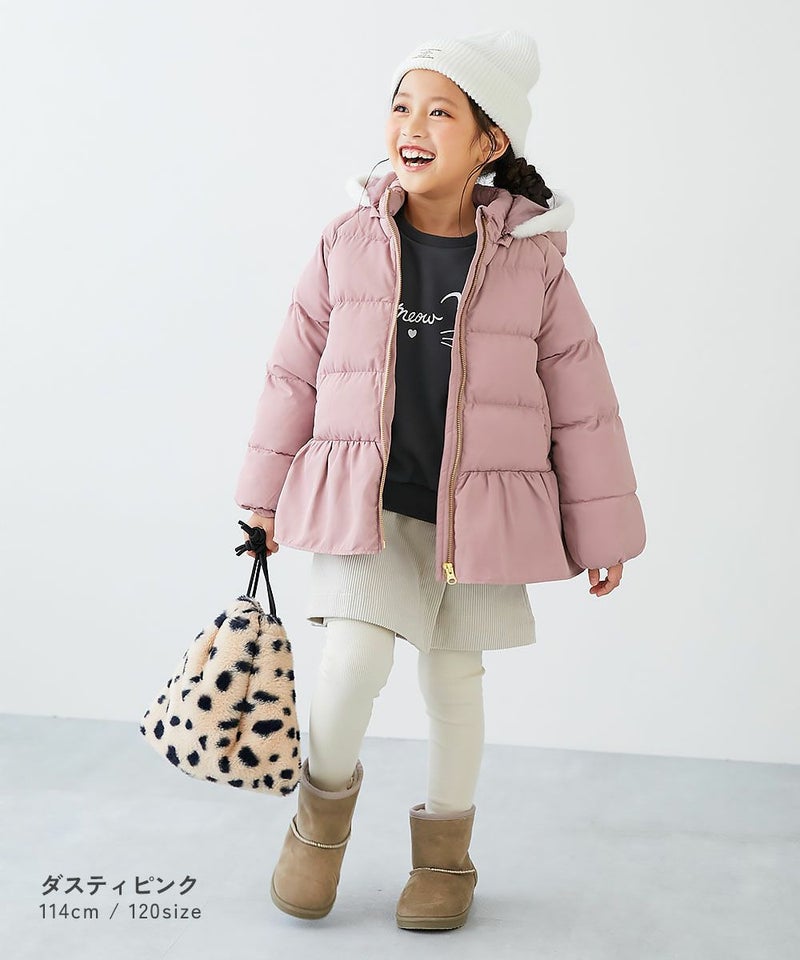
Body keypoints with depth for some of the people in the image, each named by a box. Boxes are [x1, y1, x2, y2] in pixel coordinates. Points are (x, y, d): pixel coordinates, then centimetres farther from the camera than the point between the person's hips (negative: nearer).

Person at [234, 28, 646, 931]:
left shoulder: (532, 263, -5)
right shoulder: (348, 244, -2)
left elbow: (582, 404, 0)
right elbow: (295, 372, 6)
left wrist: (604, 530, 3)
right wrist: (266, 493, 9)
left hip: (478, 513, 0)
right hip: (364, 501, 0)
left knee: (454, 678, 13)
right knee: (353, 661, -16)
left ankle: (444, 854, 35)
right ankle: (325, 800, 17)